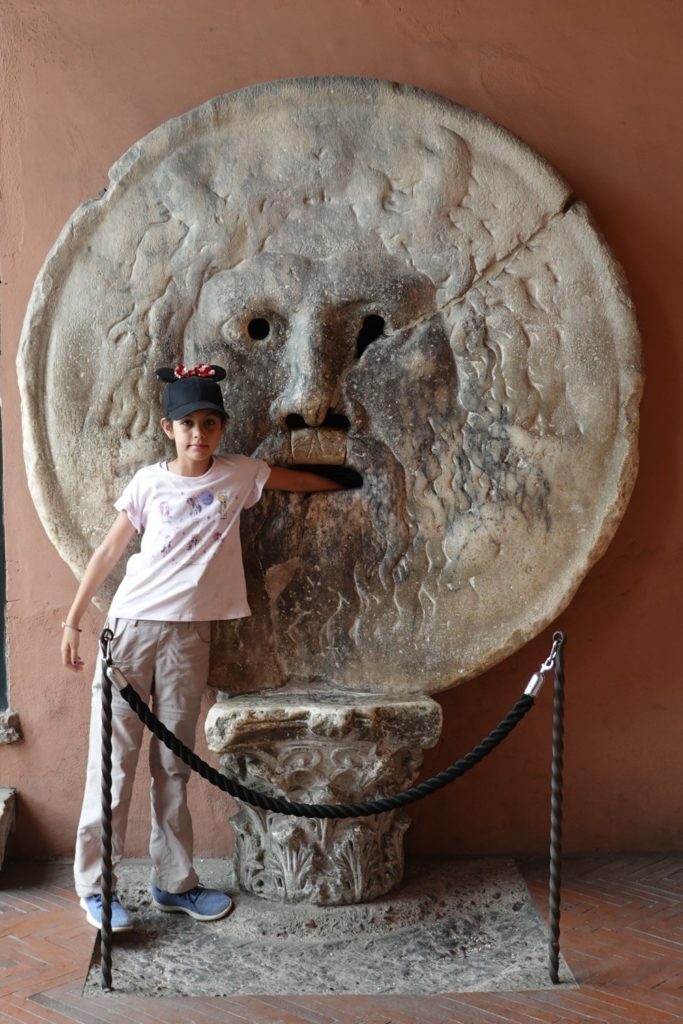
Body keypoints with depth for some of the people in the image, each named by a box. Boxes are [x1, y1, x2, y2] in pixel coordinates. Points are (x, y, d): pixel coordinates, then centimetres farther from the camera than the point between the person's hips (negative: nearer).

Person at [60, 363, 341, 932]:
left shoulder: (239, 476, 5)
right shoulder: (149, 483, 1)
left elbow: (308, 480, 18)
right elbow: (108, 553, 5)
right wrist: (74, 620, 4)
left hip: (189, 633, 2)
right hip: (132, 624, -1)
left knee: (173, 761, 11)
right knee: (114, 756, 0)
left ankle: (174, 882, 21)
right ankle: (94, 885, 10)